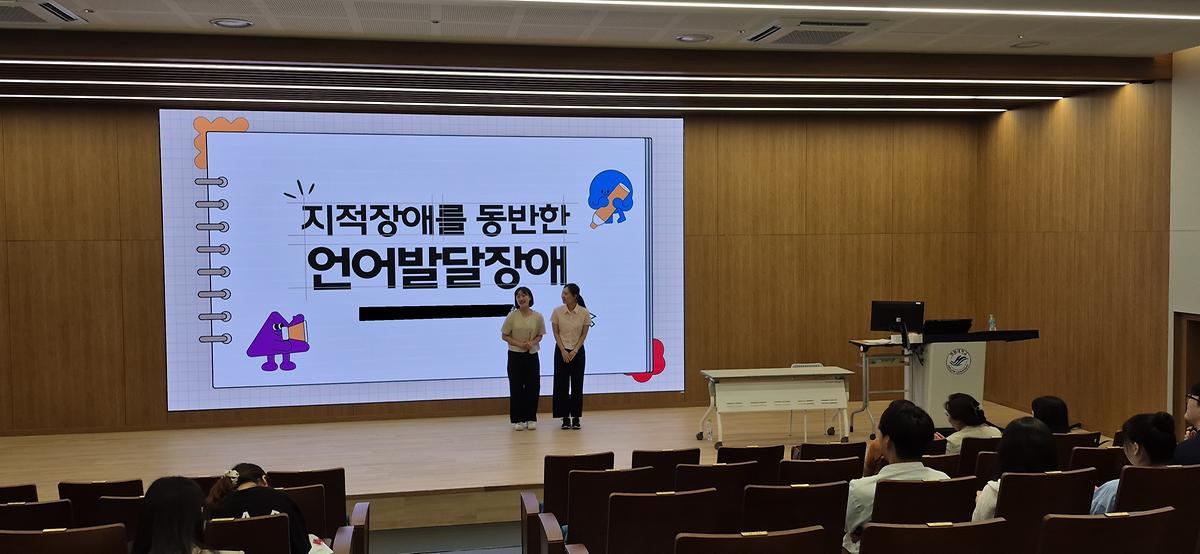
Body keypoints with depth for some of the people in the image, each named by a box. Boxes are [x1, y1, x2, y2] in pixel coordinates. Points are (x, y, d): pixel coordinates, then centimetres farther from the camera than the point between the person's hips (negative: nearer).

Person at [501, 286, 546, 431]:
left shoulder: (538, 317, -3)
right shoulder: (512, 316, -7)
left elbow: (539, 335, 8)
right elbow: (504, 335, -2)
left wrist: (532, 343, -13)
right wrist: (519, 344, -15)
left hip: (532, 355, 2)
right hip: (515, 355, -1)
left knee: (532, 387, 4)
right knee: (516, 387, 2)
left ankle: (531, 418, 16)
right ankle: (517, 419, 11)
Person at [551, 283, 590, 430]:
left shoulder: (584, 313, -10)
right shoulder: (557, 311, -7)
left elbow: (584, 334, -5)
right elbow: (556, 333, -3)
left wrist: (574, 351, -12)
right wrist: (563, 351, -11)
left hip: (578, 351, -1)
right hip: (561, 351, 1)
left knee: (577, 385, 2)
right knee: (562, 384, 1)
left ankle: (576, 418, 9)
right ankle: (565, 418, 9)